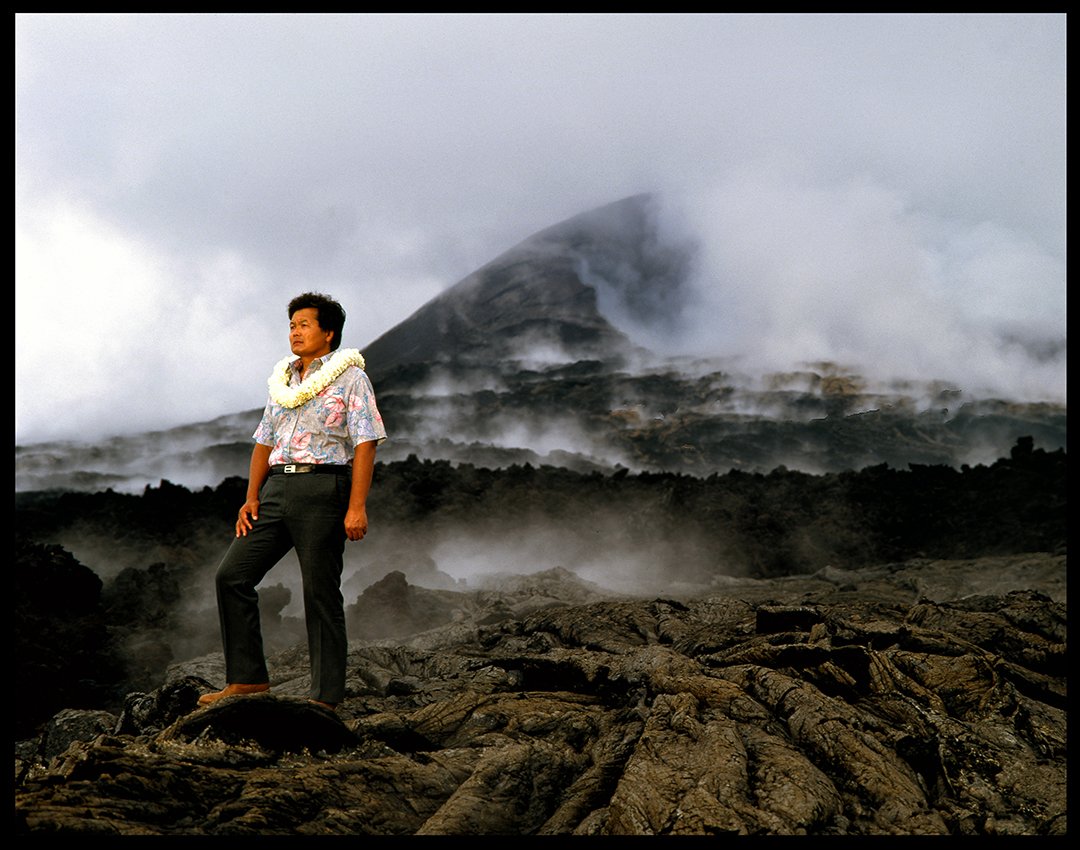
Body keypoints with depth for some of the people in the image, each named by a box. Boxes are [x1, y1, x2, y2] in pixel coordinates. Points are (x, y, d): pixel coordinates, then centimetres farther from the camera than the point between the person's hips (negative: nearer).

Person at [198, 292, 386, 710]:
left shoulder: (349, 377, -1)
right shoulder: (283, 379, 19)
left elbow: (365, 443, -8)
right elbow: (264, 442, 20)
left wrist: (357, 506, -17)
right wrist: (251, 498, 8)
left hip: (323, 488, -7)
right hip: (277, 487, 7)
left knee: (321, 593, -4)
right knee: (231, 574, 0)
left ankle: (326, 696, 3)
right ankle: (247, 677, 8)